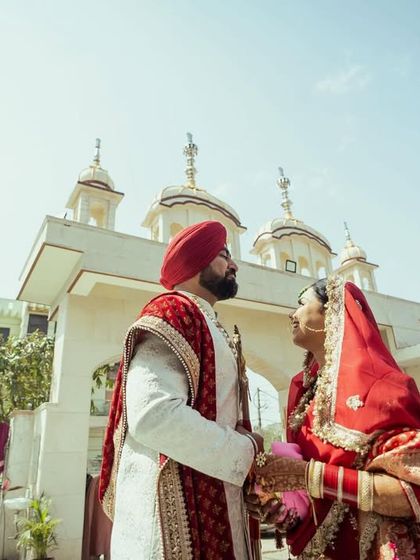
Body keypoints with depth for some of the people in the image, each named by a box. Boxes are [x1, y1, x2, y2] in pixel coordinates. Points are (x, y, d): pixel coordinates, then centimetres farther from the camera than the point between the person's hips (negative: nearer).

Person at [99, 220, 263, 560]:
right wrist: (244, 449, -16)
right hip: (173, 509, -9)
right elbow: (152, 415, -27)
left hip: (206, 503, 9)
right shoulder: (173, 312, -13)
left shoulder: (206, 327, 18)